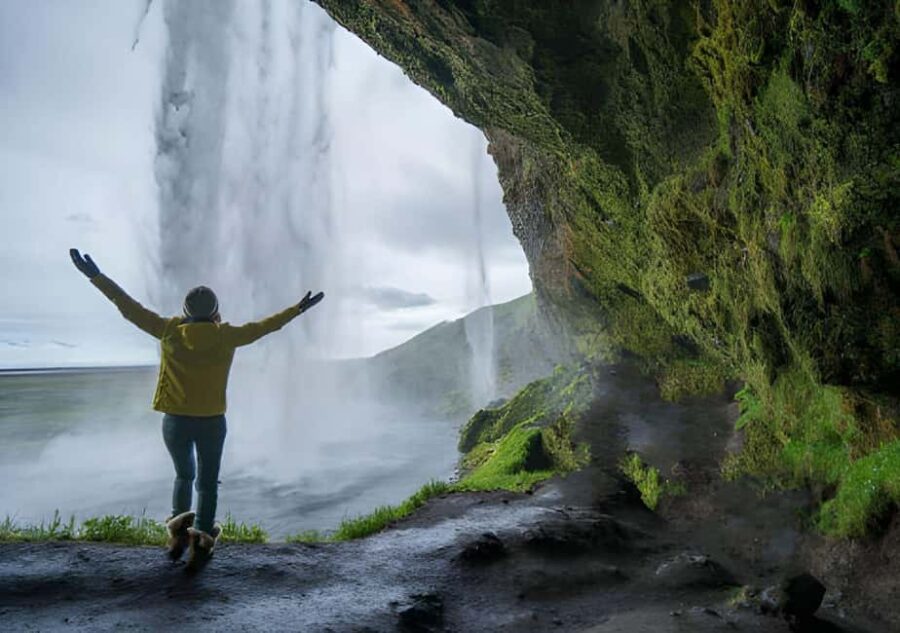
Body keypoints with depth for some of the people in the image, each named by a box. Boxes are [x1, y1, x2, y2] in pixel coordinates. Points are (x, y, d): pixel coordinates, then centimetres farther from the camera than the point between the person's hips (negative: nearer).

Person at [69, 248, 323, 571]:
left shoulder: (170, 331, -5)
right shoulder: (226, 336, -7)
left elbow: (130, 308, 0)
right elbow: (263, 326, 2)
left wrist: (96, 277, 7)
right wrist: (297, 309, 13)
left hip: (175, 421, 2)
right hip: (211, 422, -2)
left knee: (183, 475, 25)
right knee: (207, 482, 11)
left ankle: (179, 530, 19)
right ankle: (201, 539, 3)